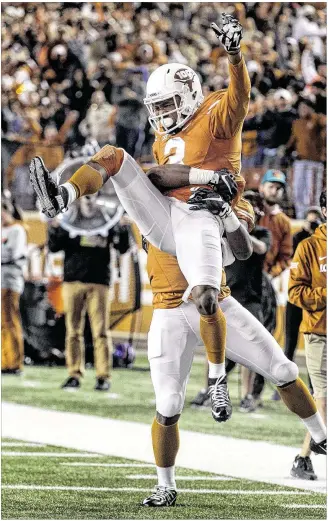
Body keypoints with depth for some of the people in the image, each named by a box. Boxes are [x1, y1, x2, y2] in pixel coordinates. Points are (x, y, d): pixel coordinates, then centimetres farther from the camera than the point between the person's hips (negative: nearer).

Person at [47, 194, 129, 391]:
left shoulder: (107, 221, 7)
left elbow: (123, 248, 6)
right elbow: (54, 247, 4)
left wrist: (123, 230, -11)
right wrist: (54, 229, -13)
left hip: (99, 282, -1)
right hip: (73, 280, 1)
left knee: (101, 331, -4)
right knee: (74, 331, 2)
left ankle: (104, 376, -4)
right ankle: (75, 374, 5)